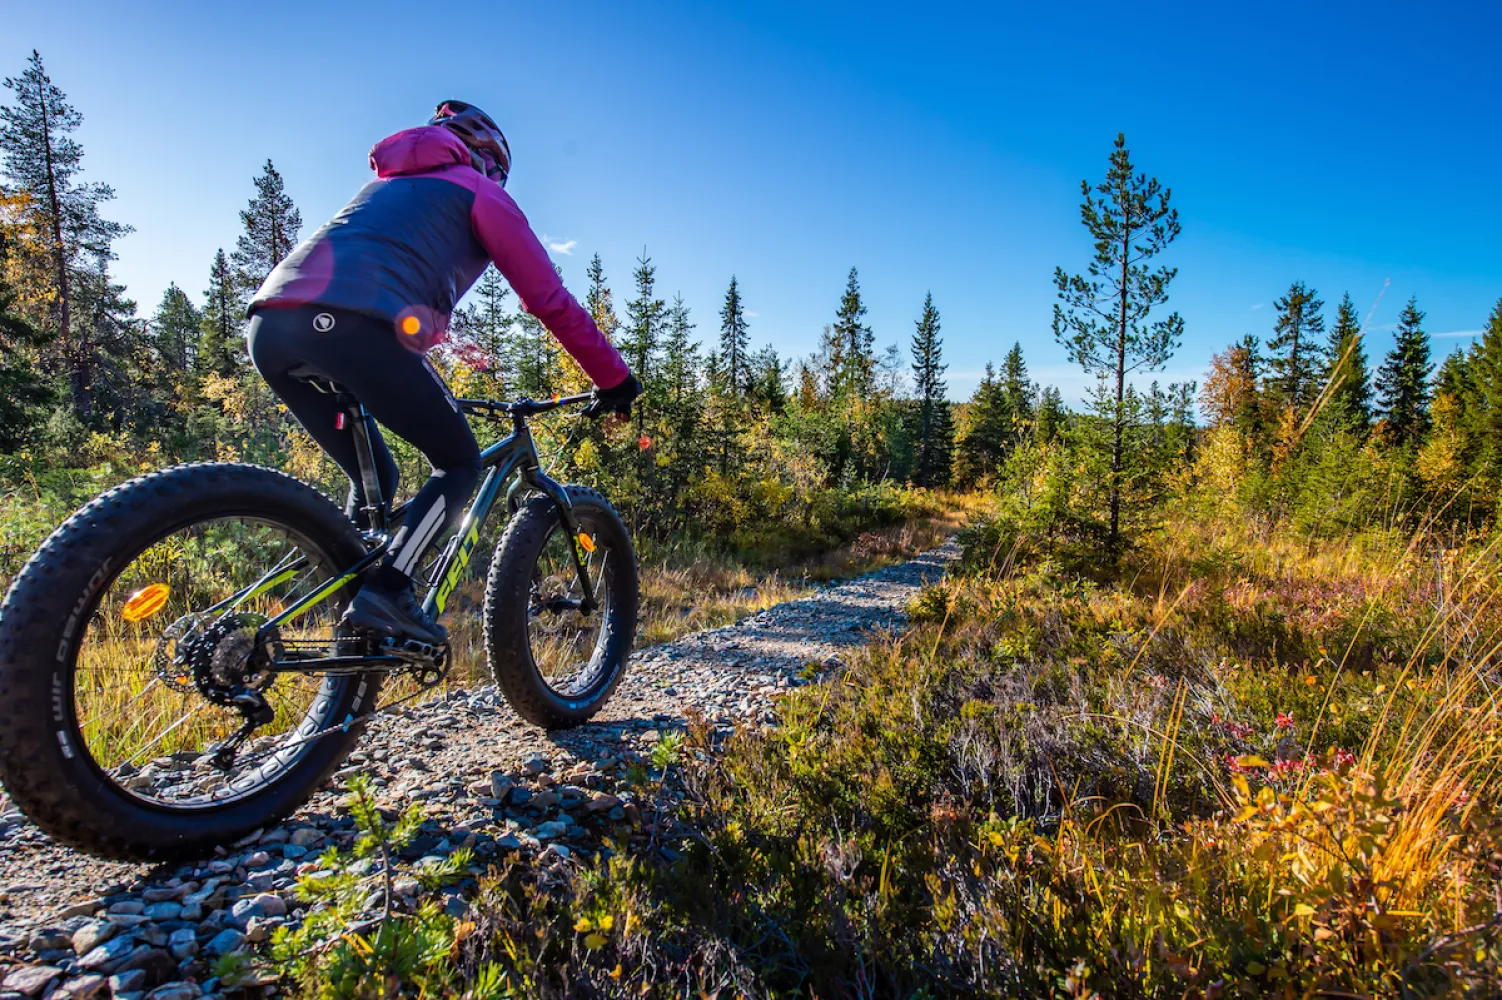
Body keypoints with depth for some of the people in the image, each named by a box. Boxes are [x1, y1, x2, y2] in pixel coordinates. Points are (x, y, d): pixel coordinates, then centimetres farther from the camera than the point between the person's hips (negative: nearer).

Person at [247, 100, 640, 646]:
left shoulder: (385, 182, 38)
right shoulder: (481, 192, 17)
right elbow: (550, 300, 10)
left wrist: (427, 393, 47)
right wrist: (615, 378, 16)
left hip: (268, 327, 8)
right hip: (349, 326, -7)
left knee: (374, 477, 21)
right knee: (459, 461, 9)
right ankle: (388, 591, -8)